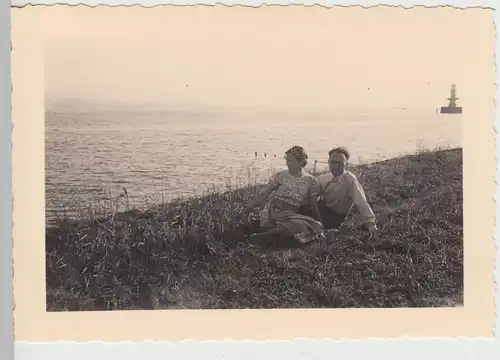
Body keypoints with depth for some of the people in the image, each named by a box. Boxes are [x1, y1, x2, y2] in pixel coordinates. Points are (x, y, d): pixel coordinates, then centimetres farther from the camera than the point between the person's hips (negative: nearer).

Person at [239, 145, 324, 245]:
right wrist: (247, 208, -11)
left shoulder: (309, 180, 6)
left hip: (291, 215, 1)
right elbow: (263, 194, -1)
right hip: (271, 210, -1)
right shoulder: (280, 175, 4)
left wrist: (319, 222, 8)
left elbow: (313, 203, 11)